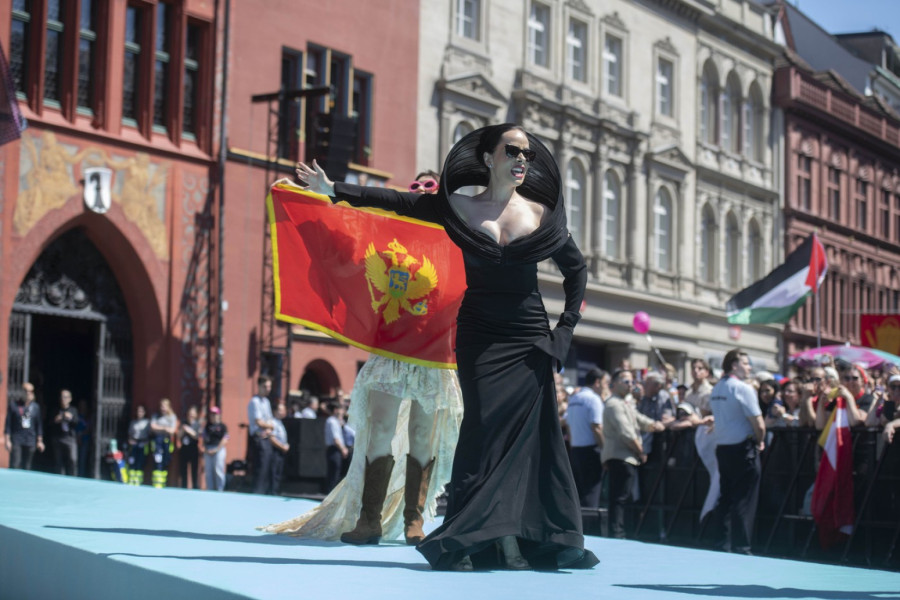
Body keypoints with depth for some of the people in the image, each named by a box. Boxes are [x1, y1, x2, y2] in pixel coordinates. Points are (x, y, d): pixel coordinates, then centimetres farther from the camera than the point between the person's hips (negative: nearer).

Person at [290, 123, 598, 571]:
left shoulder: (541, 212, 4)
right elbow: (396, 202, 3)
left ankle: (513, 540, -4)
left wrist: (567, 326, 7)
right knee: (485, 425, -10)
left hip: (530, 339, 1)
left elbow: (575, 268, 15)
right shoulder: (458, 206, 2)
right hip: (479, 335, -1)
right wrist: (334, 190, -2)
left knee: (529, 435, -6)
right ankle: (464, 539, -7)